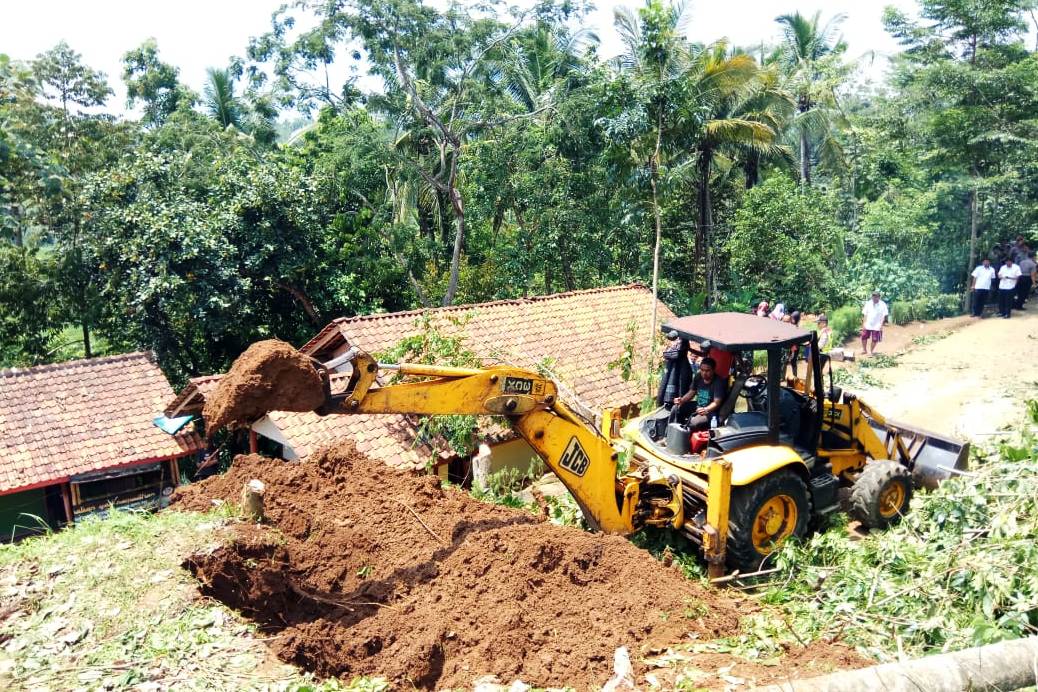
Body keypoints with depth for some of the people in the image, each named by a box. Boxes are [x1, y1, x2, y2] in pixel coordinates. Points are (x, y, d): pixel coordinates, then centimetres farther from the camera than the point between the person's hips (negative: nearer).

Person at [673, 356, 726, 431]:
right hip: (697, 405, 7)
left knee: (694, 423, -32)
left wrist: (705, 410, -42)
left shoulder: (718, 382, -20)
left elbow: (716, 403, -24)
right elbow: (691, 392, 9)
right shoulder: (698, 377, 0)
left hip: (710, 410, -7)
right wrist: (681, 400, -11)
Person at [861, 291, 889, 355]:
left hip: (877, 326, -2)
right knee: (864, 337, 4)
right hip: (867, 325, 2)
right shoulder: (868, 303, -1)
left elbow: (884, 316, -6)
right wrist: (863, 324, -2)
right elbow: (865, 314, 2)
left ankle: (872, 351, 24)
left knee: (874, 340, 6)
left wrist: (881, 325, -11)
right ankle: (864, 350, 23)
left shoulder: (882, 305, -8)